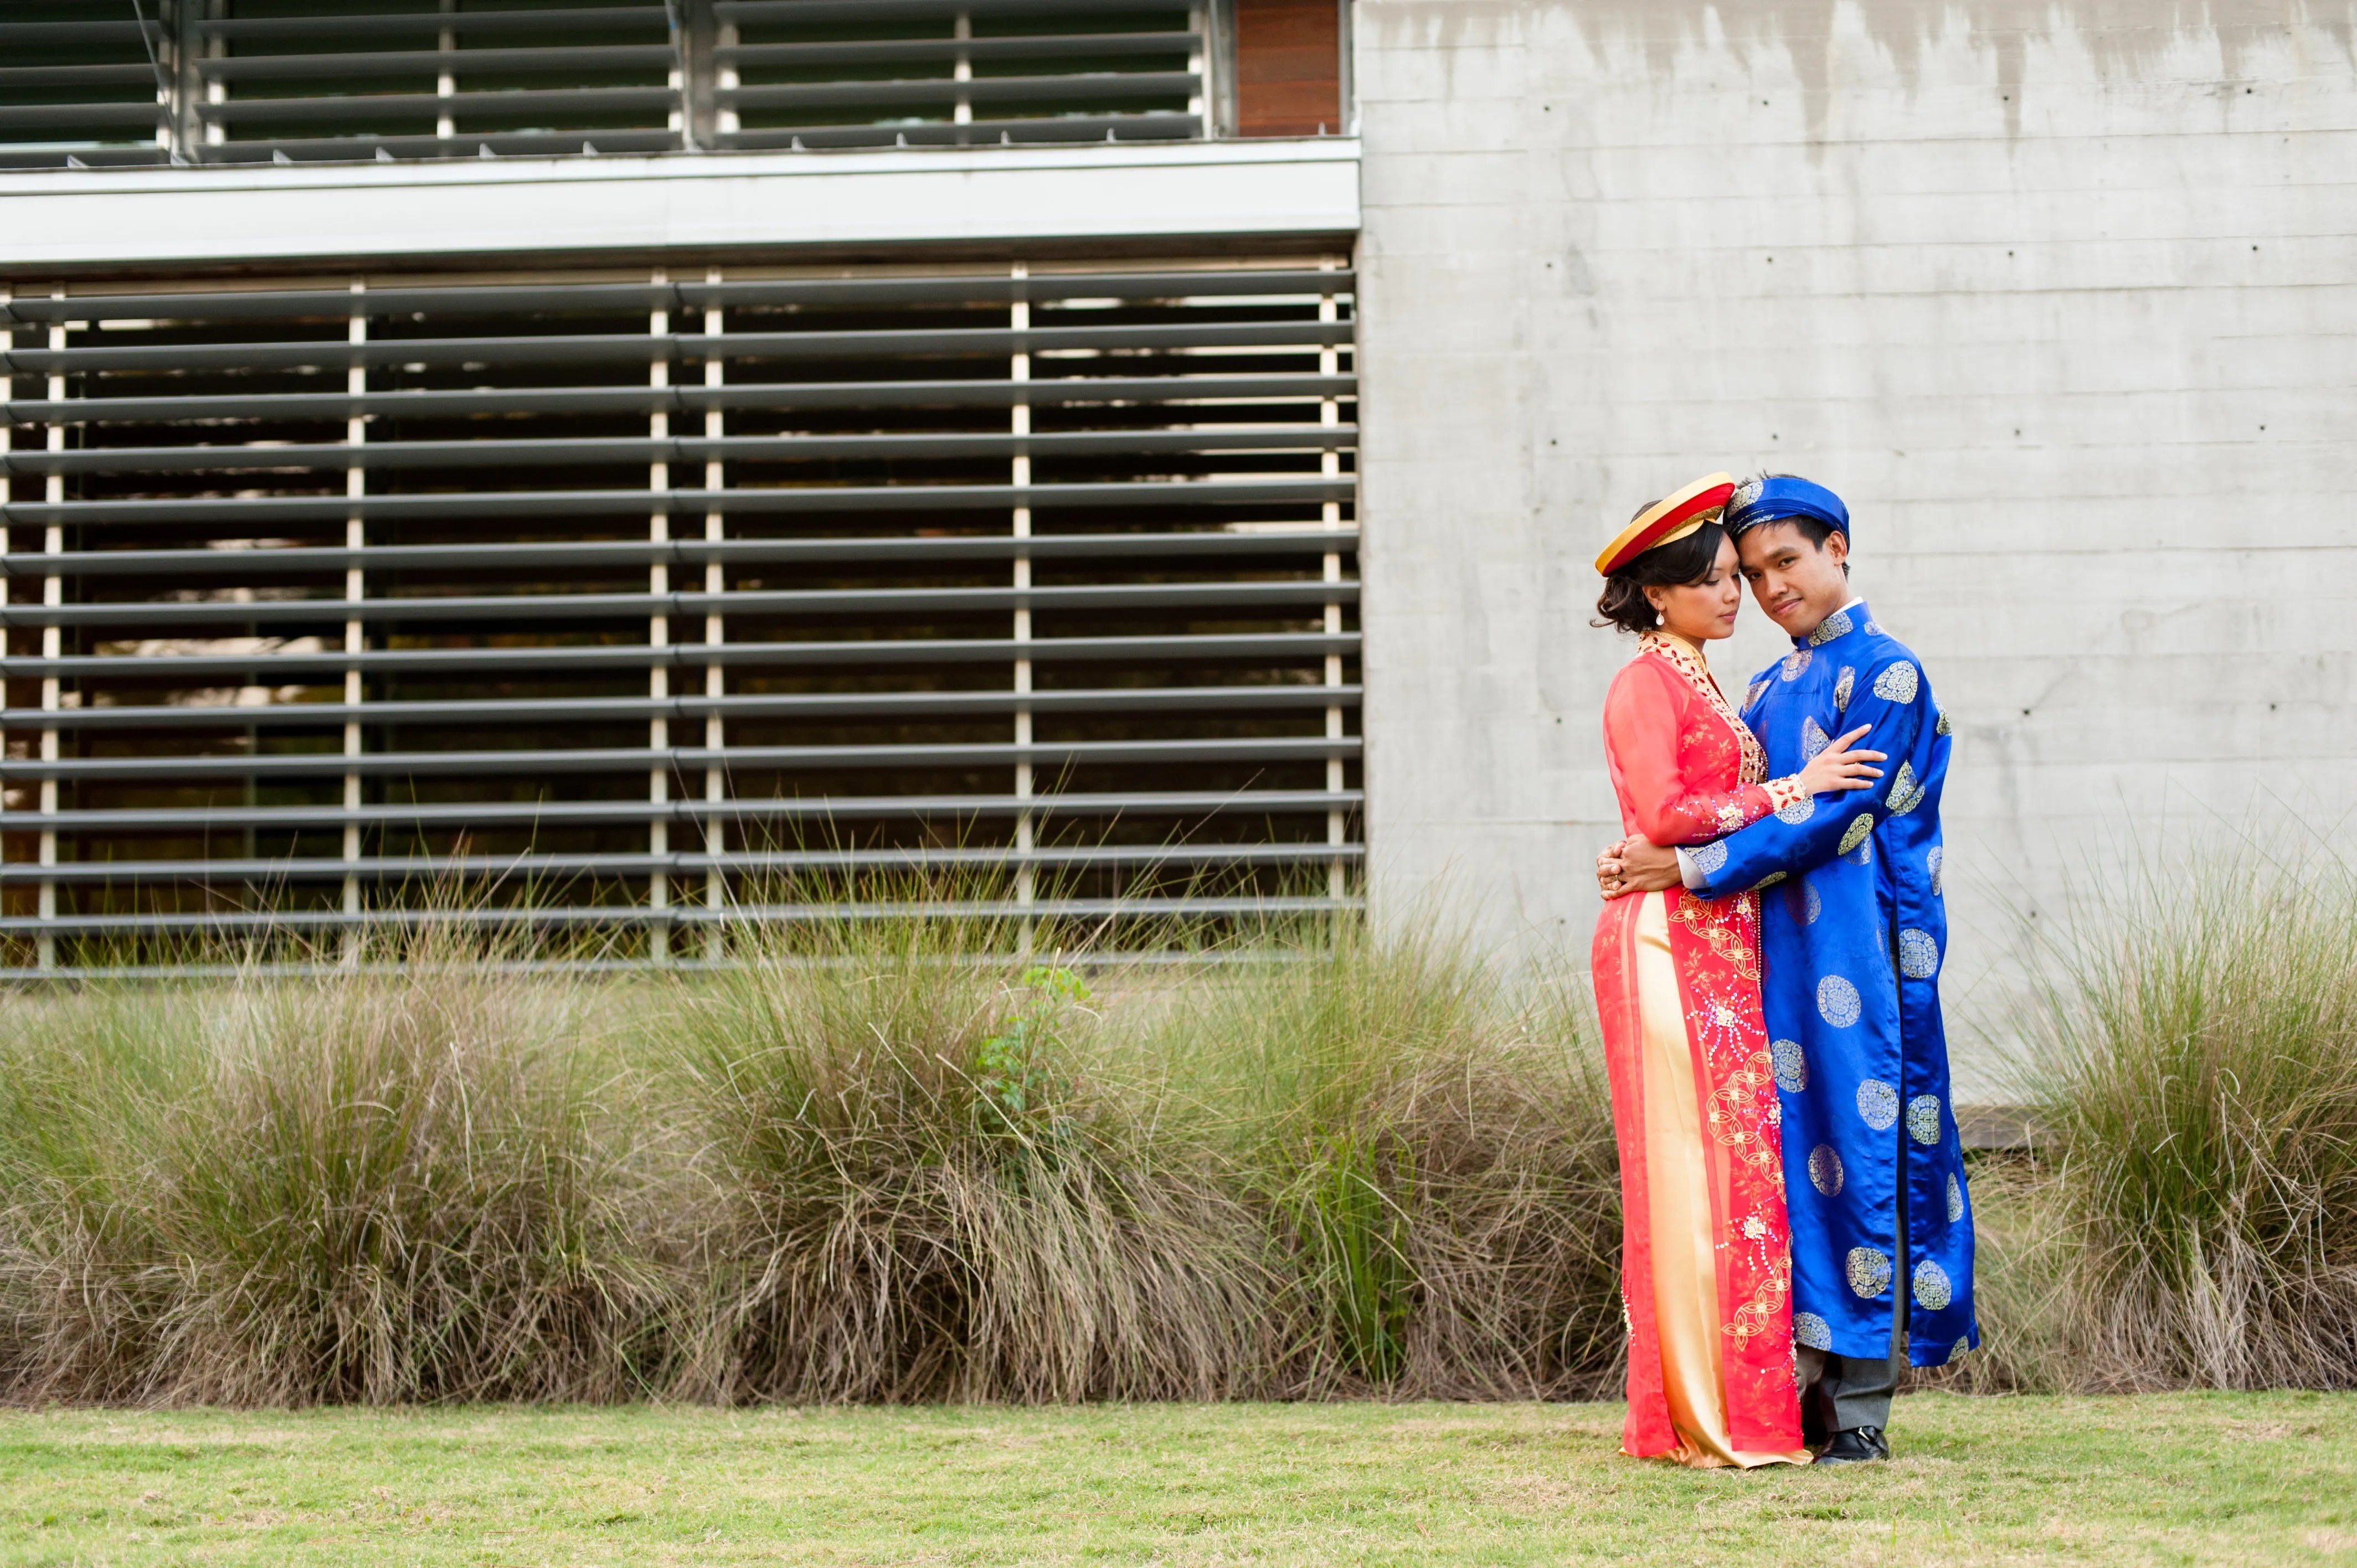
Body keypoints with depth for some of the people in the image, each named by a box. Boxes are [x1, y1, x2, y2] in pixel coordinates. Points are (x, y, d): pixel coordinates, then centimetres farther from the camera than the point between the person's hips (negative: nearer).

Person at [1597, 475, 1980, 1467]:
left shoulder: (1885, 672, -5)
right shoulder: (1773, 689, 19)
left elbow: (1828, 818, -14)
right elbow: (1734, 808, 16)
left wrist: (1692, 867, -16)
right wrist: (1642, 856, -3)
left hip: (1857, 951, -8)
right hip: (1780, 949, 8)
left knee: (1858, 1147, -8)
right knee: (1790, 1150, 6)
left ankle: (1862, 1411, -7)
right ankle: (1803, 1390, 9)